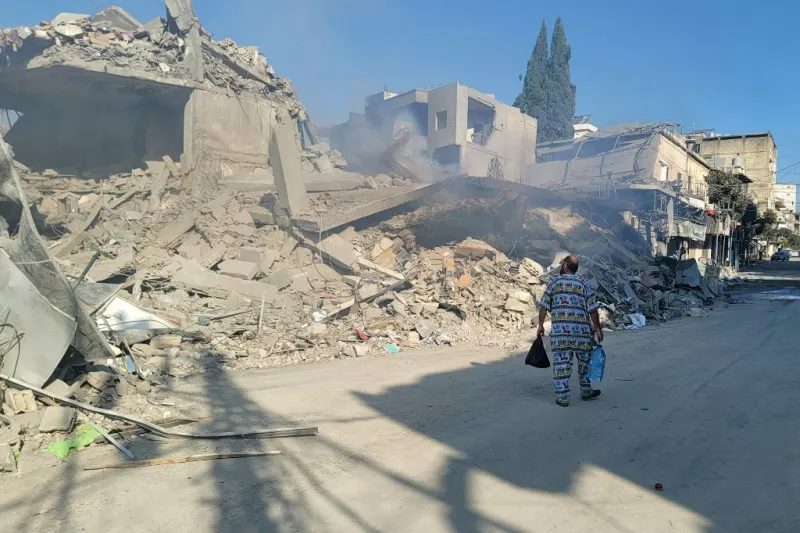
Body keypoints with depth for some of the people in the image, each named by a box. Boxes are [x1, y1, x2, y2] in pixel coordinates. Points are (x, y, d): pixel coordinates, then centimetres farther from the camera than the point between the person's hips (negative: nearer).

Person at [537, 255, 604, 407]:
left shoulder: (555, 281, 5)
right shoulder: (584, 282, 5)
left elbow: (544, 306, 3)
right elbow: (592, 309, -1)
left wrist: (540, 325, 12)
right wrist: (597, 328, 6)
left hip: (560, 330, -1)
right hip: (581, 329, 1)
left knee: (561, 363, 2)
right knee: (584, 361, 18)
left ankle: (562, 397, 4)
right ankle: (586, 391, 30)